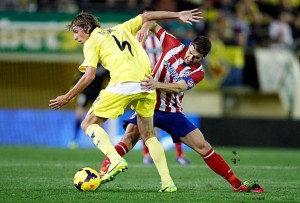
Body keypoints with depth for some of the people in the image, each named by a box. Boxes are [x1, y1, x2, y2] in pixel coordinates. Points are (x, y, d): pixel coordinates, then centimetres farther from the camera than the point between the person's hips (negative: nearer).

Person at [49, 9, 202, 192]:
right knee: (149, 135, 20)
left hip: (123, 84, -6)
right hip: (147, 84, 6)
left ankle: (116, 159, -17)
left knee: (89, 124, 6)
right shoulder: (121, 29, 27)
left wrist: (67, 98, 5)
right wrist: (178, 15, 32)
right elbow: (146, 16, 28)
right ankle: (167, 182, 8)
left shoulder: (91, 42, 10)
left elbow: (89, 76, -1)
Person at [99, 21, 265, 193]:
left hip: (172, 112, 0)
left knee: (202, 146, -2)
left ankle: (237, 184, 6)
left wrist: (156, 84, -45)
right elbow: (153, 25, 9)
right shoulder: (174, 46, -5)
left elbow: (178, 88, -28)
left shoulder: (197, 72, -9)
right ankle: (103, 173, -35)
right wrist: (145, 28, -15)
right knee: (130, 135, -29)